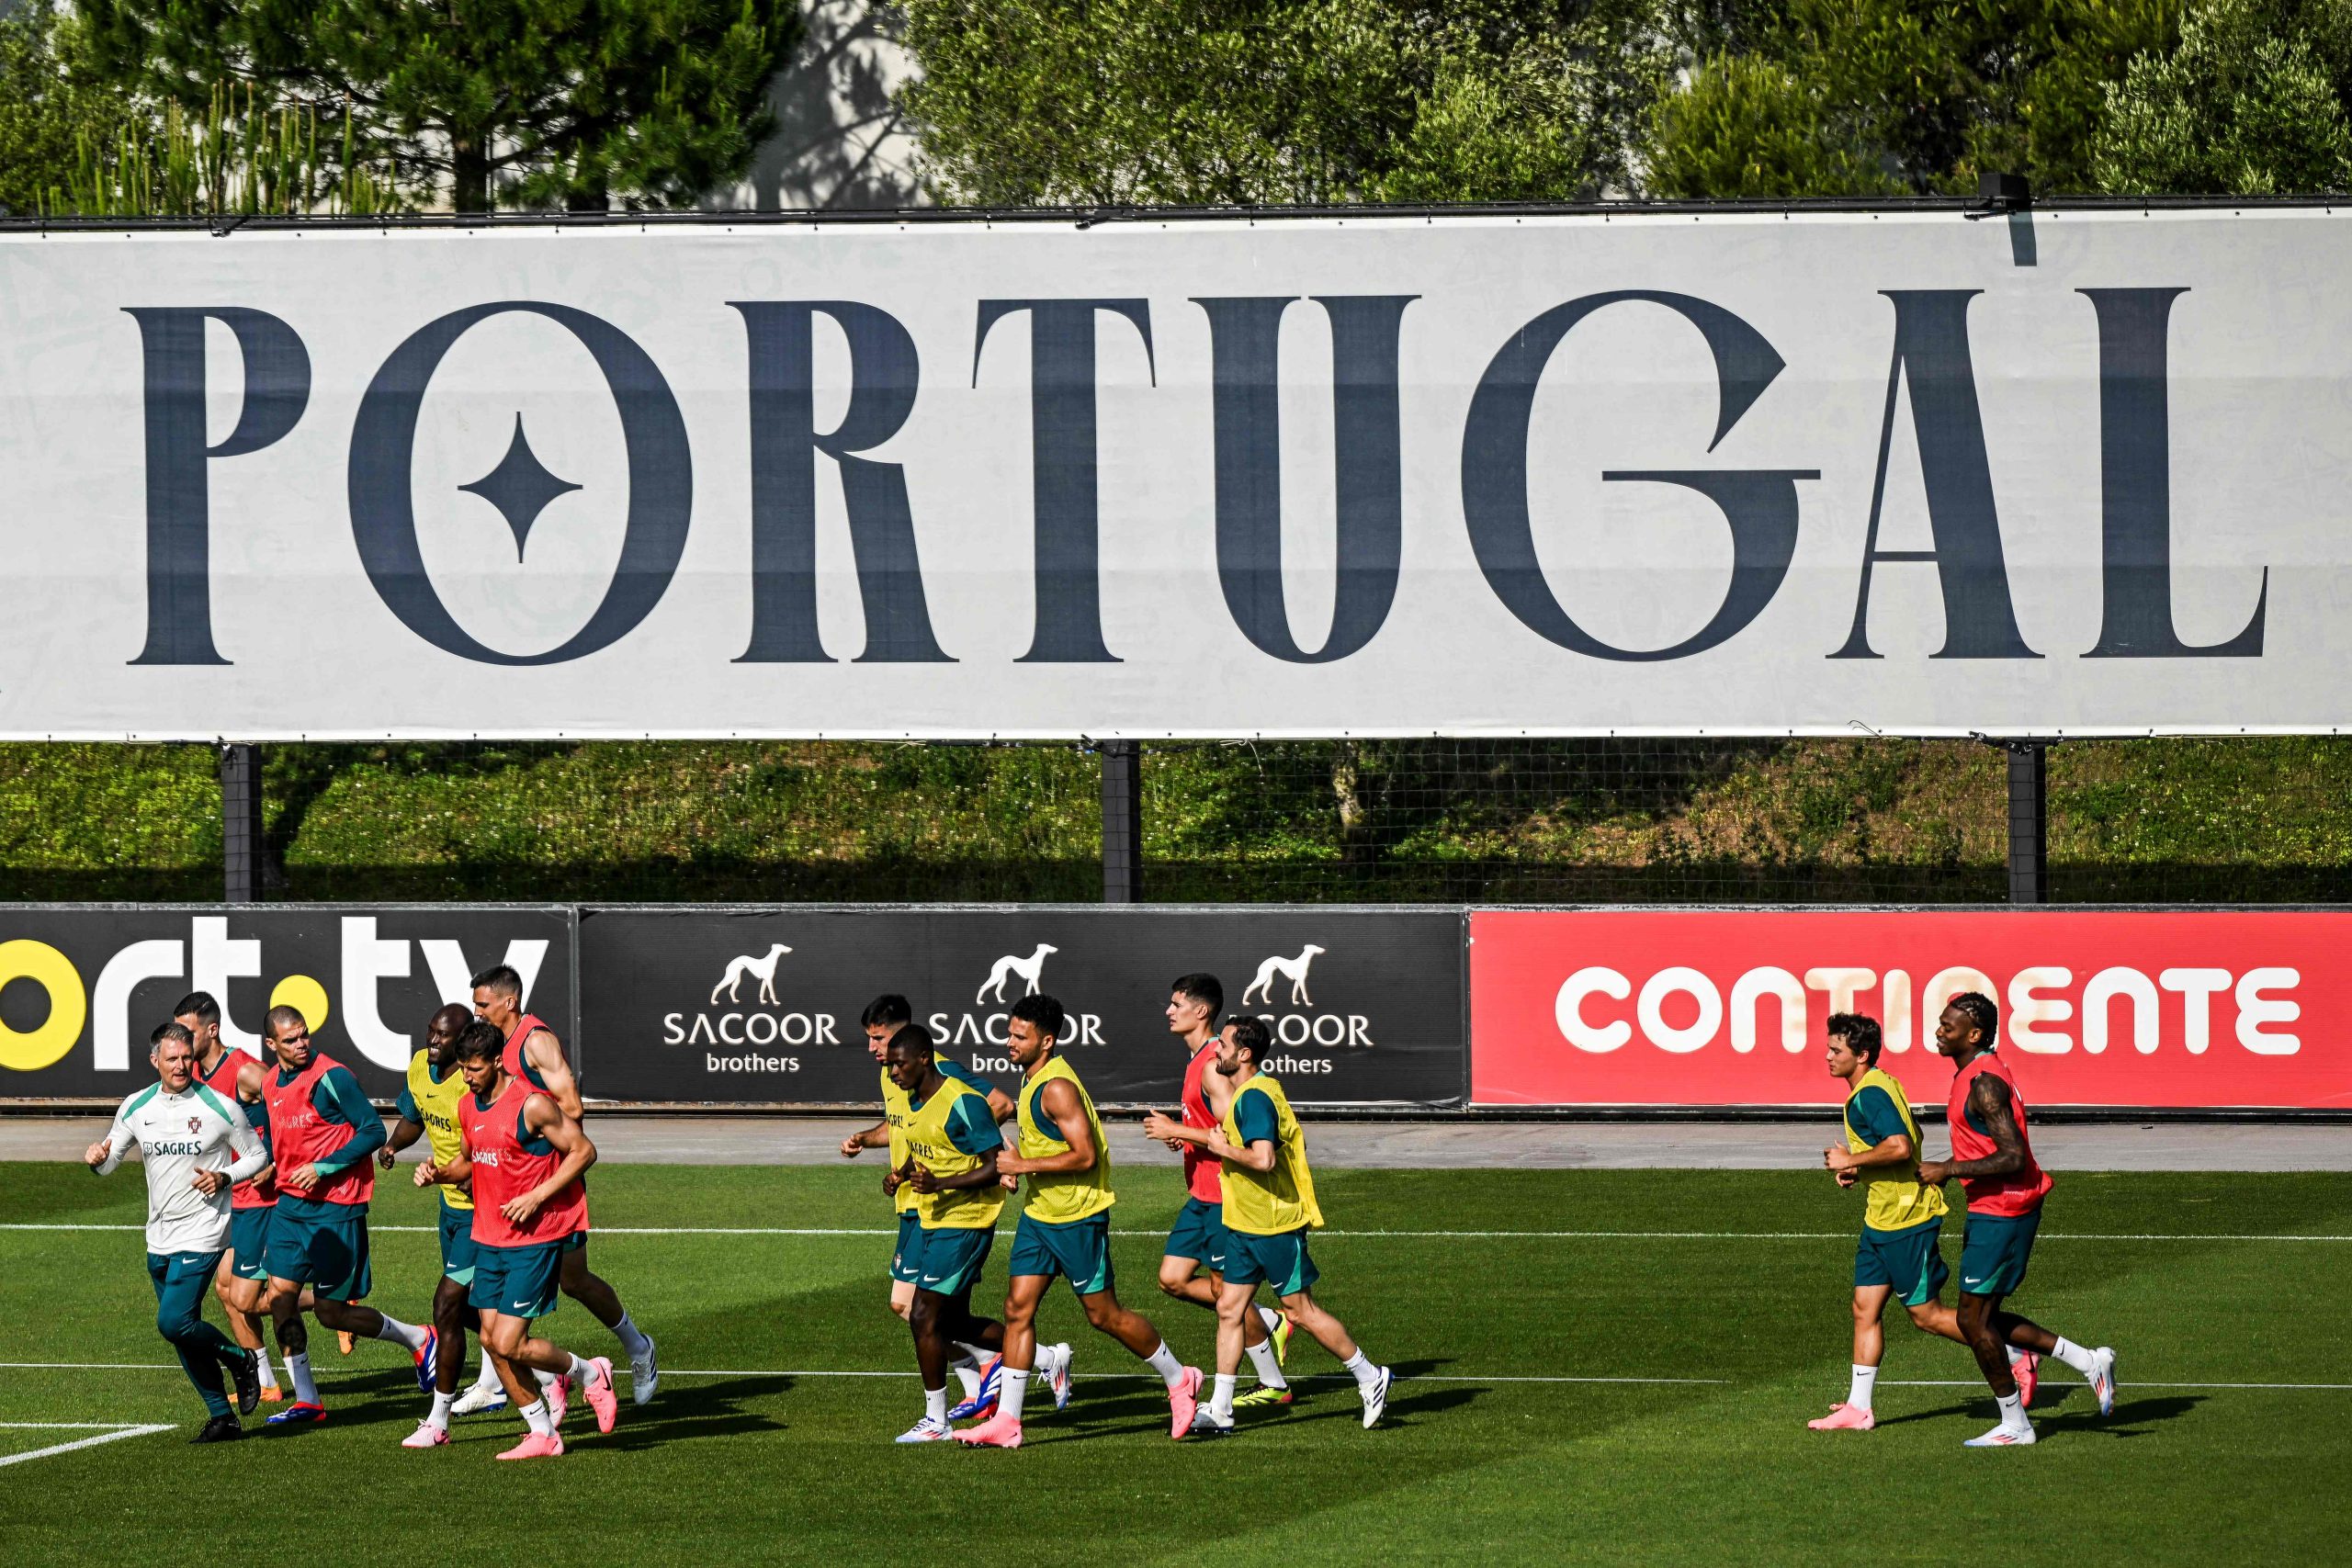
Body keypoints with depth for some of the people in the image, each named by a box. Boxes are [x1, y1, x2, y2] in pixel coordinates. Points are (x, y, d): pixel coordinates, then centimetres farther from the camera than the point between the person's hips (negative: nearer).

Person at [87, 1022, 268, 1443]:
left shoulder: (221, 1107, -9)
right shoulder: (136, 1107, 3)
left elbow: (257, 1155, 3)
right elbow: (109, 1162, 12)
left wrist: (224, 1177, -15)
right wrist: (97, 1158, -12)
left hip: (202, 1234, -6)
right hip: (159, 1239, 6)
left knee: (173, 1322, -18)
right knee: (182, 1331, 9)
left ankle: (239, 1360, 7)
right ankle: (222, 1418, 21)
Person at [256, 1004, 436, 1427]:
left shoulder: (331, 1078, -13)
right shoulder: (271, 1085, 9)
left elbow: (374, 1131, -14)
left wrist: (323, 1168, -18)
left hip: (336, 1208, -7)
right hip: (290, 1202, 7)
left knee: (332, 1311, -3)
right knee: (280, 1296, -1)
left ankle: (418, 1340, 20)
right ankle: (306, 1402, 7)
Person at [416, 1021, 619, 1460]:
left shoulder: (532, 1105, -17)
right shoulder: (468, 1106, 7)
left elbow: (584, 1151, -12)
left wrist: (536, 1197, -18)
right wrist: (440, 1173, 1)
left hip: (534, 1238, -8)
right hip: (489, 1238, 8)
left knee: (508, 1344, -12)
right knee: (492, 1342, 4)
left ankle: (590, 1374, 13)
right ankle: (543, 1436, 16)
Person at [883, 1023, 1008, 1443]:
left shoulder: (963, 1103, -20)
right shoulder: (916, 1101, 9)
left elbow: (996, 1168, -21)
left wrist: (940, 1184, -30)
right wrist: (901, 1174, 4)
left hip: (963, 1223, -10)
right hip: (929, 1219, 10)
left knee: (924, 1317, -9)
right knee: (952, 1322, 13)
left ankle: (936, 1421, 2)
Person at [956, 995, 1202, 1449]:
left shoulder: (1057, 1088, -21)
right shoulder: (1032, 1079, 9)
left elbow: (1084, 1155, -25)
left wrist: (1023, 1166, -22)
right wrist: (1015, 1162, 7)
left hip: (1079, 1218, -9)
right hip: (1039, 1215, 9)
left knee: (1105, 1315, 2)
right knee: (1018, 1309, 1)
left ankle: (1179, 1381, 21)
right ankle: (1006, 1423, 1)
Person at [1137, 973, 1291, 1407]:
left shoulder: (1213, 1065, -19)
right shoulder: (1196, 1060, 14)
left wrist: (1175, 1131, -19)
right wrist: (1181, 1134, 7)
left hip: (1224, 1195, -10)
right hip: (1202, 1194, 10)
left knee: (1225, 1289, -2)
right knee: (1173, 1279, 9)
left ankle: (1273, 1385, 9)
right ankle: (1271, 1323, 18)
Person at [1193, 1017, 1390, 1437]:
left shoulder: (1254, 1098, -21)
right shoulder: (1248, 1093, 11)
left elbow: (1263, 1159, -32)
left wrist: (1223, 1149, -18)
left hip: (1275, 1225, -10)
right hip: (1245, 1224, 10)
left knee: (1301, 1311, 0)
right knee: (1228, 1310, 6)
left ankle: (1370, 1378, 14)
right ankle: (1219, 1411, 8)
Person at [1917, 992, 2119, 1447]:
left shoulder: (1984, 1084, -20)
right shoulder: (1974, 1074, 12)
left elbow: (2013, 1158, -27)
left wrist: (1949, 1170, -22)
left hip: (2002, 1212, -10)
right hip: (1994, 1210, 10)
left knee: (1974, 1320, -2)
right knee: (1983, 1319, 14)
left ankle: (2015, 1425, 8)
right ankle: (2090, 1362, 18)